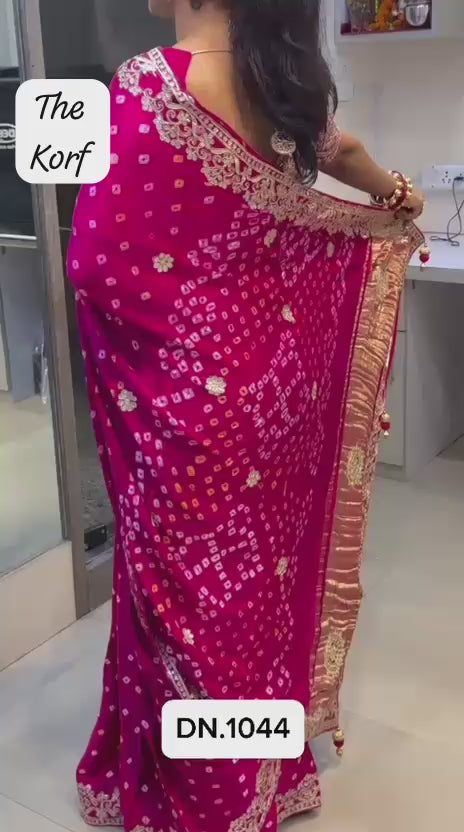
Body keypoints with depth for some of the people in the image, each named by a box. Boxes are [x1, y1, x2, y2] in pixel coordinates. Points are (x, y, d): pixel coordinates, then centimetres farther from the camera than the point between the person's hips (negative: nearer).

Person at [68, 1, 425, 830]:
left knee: (193, 589, 10)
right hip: (275, 377, 7)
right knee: (263, 560, 21)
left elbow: (96, 259, -20)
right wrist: (399, 201, 45)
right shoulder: (287, 83, 4)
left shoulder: (149, 85, -18)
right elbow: (343, 152, 25)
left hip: (188, 390, -6)